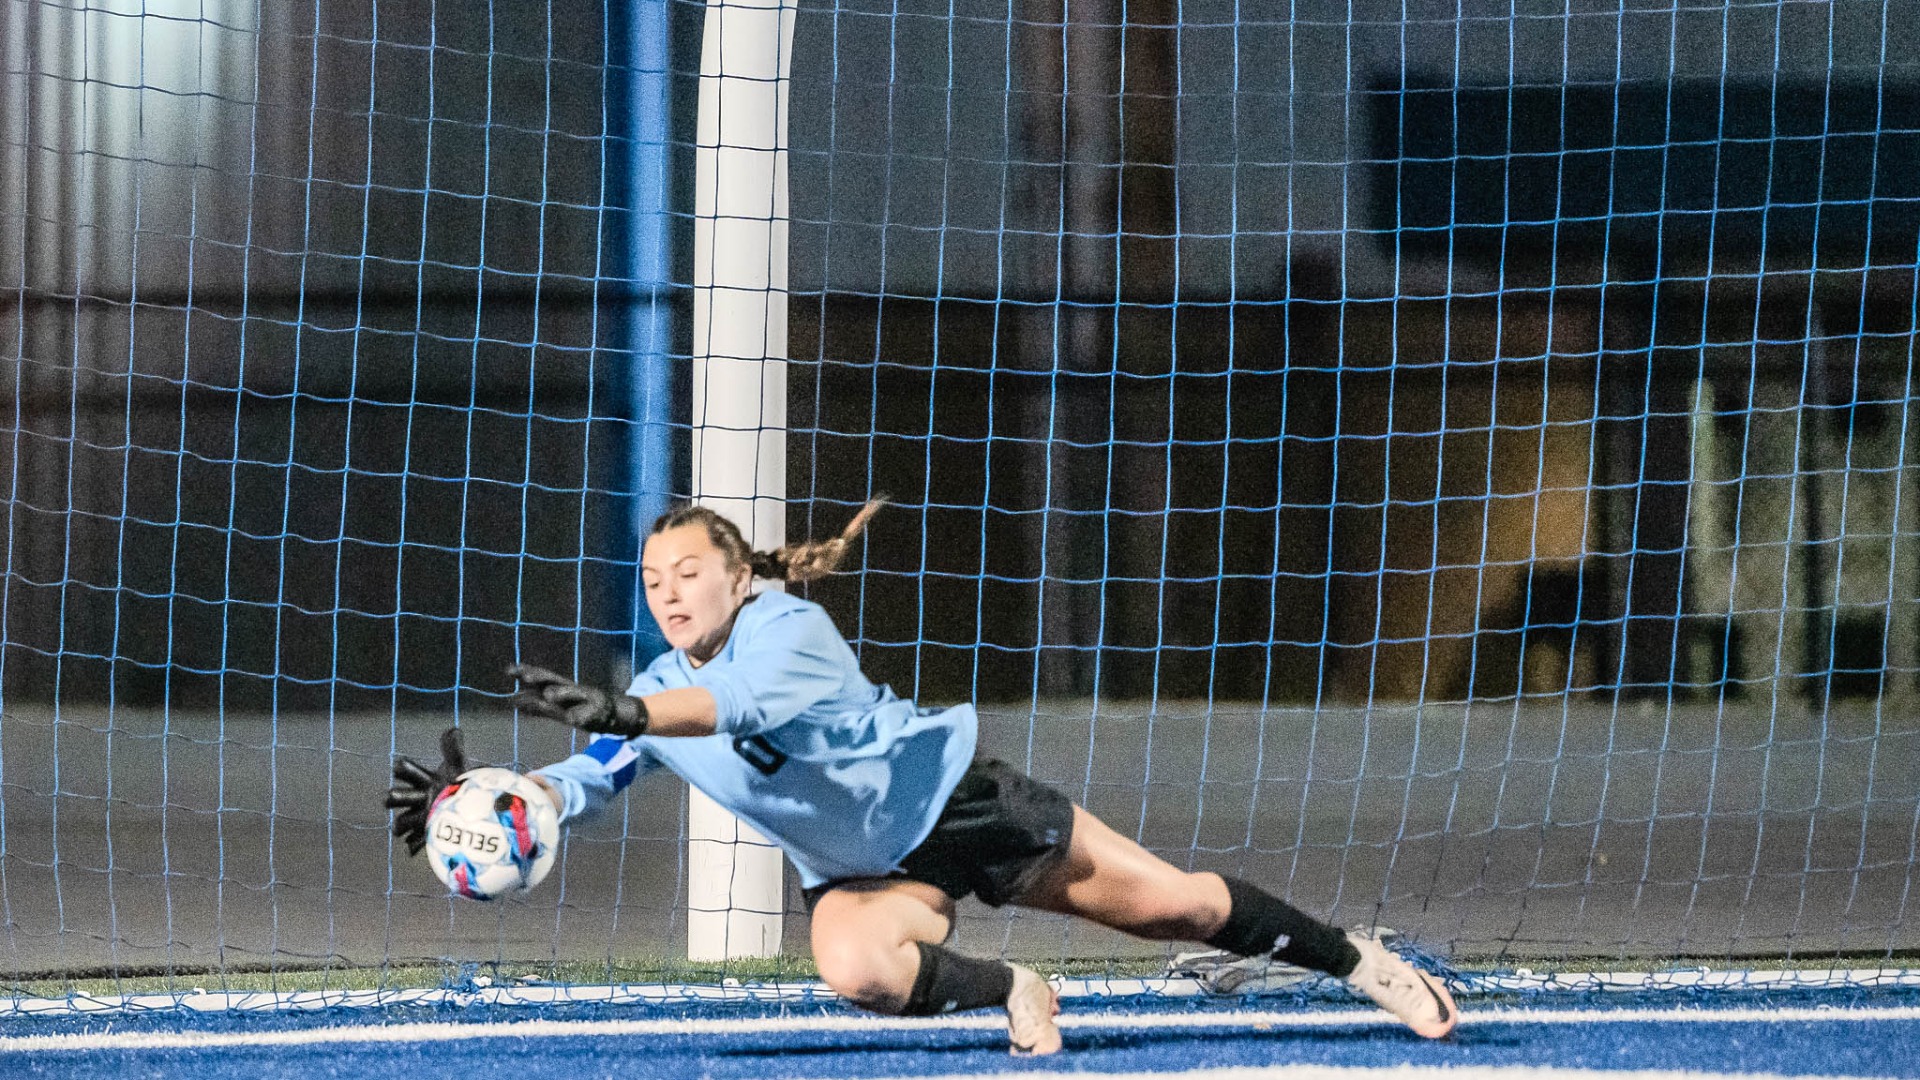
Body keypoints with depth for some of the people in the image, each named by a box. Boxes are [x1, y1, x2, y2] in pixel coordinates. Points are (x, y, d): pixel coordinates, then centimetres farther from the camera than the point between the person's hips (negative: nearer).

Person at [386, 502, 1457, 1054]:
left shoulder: (788, 626, -24)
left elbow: (745, 700, -46)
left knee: (1172, 904, -2)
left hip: (952, 796, -4)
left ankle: (1358, 960, 19)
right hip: (858, 867, 4)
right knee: (856, 971, -33)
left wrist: (618, 714, -60)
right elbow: (581, 782, -14)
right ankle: (1010, 990, -5)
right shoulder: (657, 698, -4)